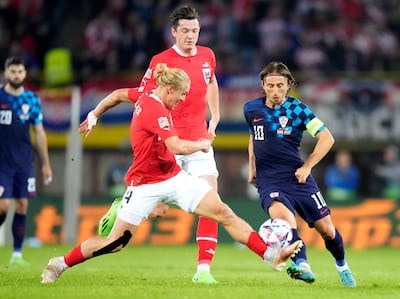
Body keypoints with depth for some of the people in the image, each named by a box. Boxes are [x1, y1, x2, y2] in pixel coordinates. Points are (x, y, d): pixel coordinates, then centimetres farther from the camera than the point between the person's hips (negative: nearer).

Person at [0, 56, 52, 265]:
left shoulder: (32, 100, 6)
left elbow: (39, 133, 11)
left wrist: (46, 164, 10)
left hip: (24, 162, 3)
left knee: (22, 206, 0)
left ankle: (17, 254, 6)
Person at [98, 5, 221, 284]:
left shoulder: (207, 56, 6)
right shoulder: (160, 62, -10)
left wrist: (215, 119, 24)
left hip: (200, 142, 4)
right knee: (158, 209, -2)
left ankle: (204, 268, -9)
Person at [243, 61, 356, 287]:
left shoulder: (297, 109, -4)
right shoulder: (251, 109, 5)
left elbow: (327, 138, -4)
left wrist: (307, 166, -10)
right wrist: (252, 168, 23)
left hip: (297, 177, 0)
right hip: (269, 181, 0)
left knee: (326, 229, 2)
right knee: (282, 215, -33)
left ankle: (342, 266, 32)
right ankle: (301, 265, -47)